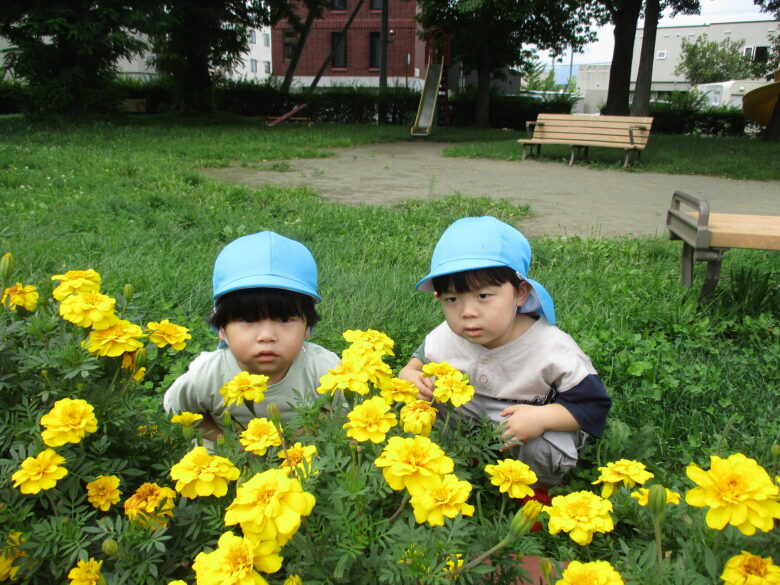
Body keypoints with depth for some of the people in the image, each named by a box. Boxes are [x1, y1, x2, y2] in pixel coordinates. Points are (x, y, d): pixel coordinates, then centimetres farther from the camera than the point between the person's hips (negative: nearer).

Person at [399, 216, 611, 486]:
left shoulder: (552, 350, -29)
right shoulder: (446, 337, -17)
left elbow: (593, 404, -21)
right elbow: (420, 360, 5)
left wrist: (543, 417, -38)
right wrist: (410, 375, -19)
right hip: (470, 413, 4)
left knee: (542, 450, -35)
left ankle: (540, 491, 2)